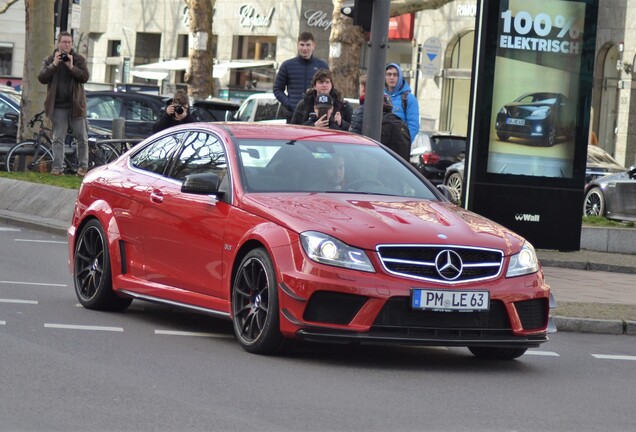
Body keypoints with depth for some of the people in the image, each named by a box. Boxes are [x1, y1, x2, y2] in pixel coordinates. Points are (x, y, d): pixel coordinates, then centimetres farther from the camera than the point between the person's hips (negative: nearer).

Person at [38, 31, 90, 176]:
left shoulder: (79, 60, 5)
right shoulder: (49, 60, 7)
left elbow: (85, 77, -7)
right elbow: (41, 78, -4)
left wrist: (71, 67, -18)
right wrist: (54, 65, -15)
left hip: (75, 105, 0)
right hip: (58, 106, 0)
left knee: (82, 138, 2)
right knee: (58, 138, -2)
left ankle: (83, 166, 9)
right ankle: (57, 167, -3)